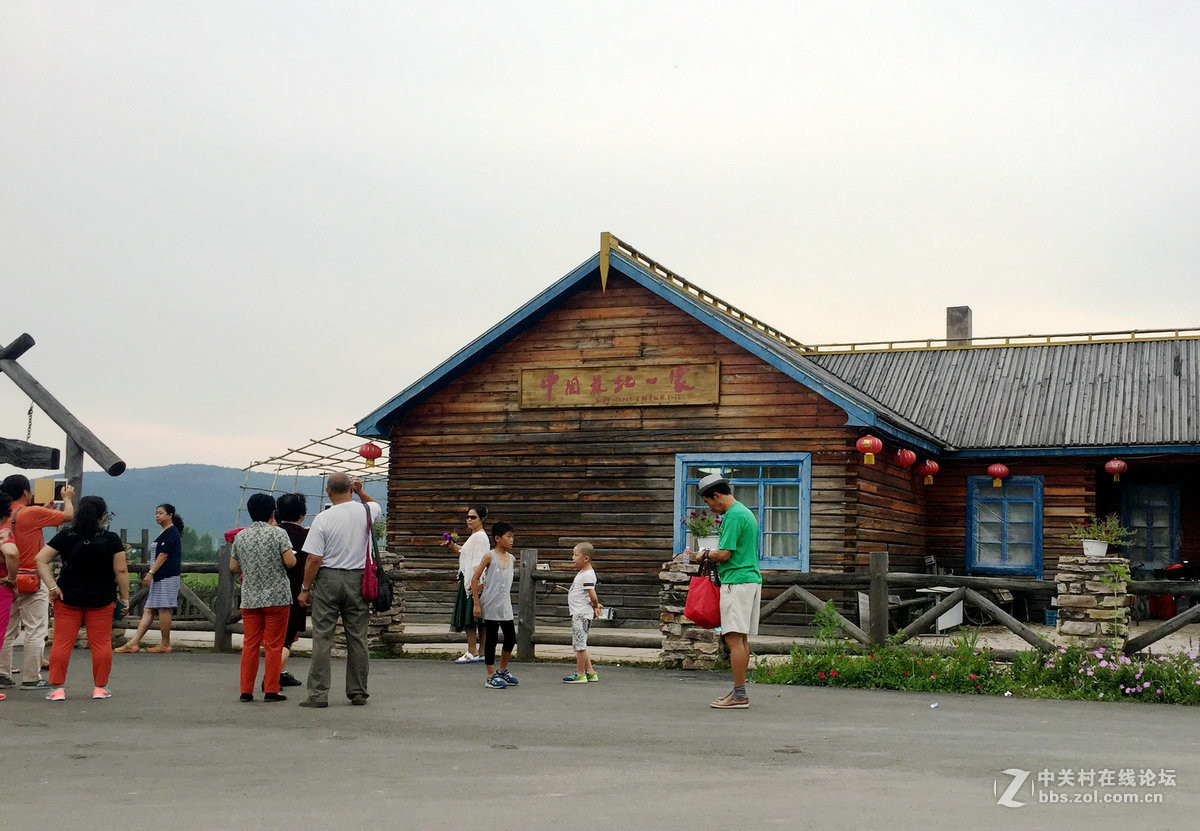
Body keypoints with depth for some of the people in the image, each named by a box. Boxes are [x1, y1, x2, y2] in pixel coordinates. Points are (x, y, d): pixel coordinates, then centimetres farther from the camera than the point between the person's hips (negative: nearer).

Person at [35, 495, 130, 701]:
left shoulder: (65, 536, -1)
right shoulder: (112, 539, -5)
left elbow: (41, 560, -6)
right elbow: (121, 570, -6)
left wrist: (52, 587, -7)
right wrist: (124, 597, 2)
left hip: (68, 597, 1)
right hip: (102, 599, -1)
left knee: (62, 642, 4)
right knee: (101, 643, 6)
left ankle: (57, 687, 3)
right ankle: (100, 687, 9)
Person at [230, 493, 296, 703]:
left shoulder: (240, 536, 5)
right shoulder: (278, 533, -7)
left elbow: (233, 567, 9)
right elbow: (290, 562, -13)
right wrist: (292, 554, 9)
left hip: (250, 597, 4)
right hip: (277, 597, -4)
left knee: (250, 644, 8)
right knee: (273, 645, 1)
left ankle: (246, 691, 9)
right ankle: (271, 690, 2)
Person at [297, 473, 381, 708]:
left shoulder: (323, 518, -9)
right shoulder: (366, 511, 0)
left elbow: (314, 559, -11)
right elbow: (376, 506, 29)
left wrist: (305, 589, -3)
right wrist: (360, 491, 24)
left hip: (327, 579, -3)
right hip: (357, 579, 3)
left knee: (322, 638, 1)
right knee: (357, 637, 9)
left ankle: (318, 694, 0)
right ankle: (358, 692, 15)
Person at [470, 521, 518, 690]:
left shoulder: (511, 558, 9)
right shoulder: (489, 556, -8)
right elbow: (475, 579, -8)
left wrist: (482, 584, 6)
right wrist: (477, 604, -10)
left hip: (505, 605, 6)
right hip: (490, 606, -6)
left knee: (511, 639, 8)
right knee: (491, 639, 1)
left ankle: (503, 671, 27)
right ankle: (491, 676, 8)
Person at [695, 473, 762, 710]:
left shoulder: (734, 516, -13)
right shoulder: (745, 512, 19)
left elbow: (724, 554, -16)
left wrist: (705, 554, 2)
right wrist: (713, 556, 15)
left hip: (737, 582, -10)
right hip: (751, 578, 10)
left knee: (734, 638, -10)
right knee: (741, 639, 12)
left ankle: (739, 695, -11)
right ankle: (739, 690, 16)